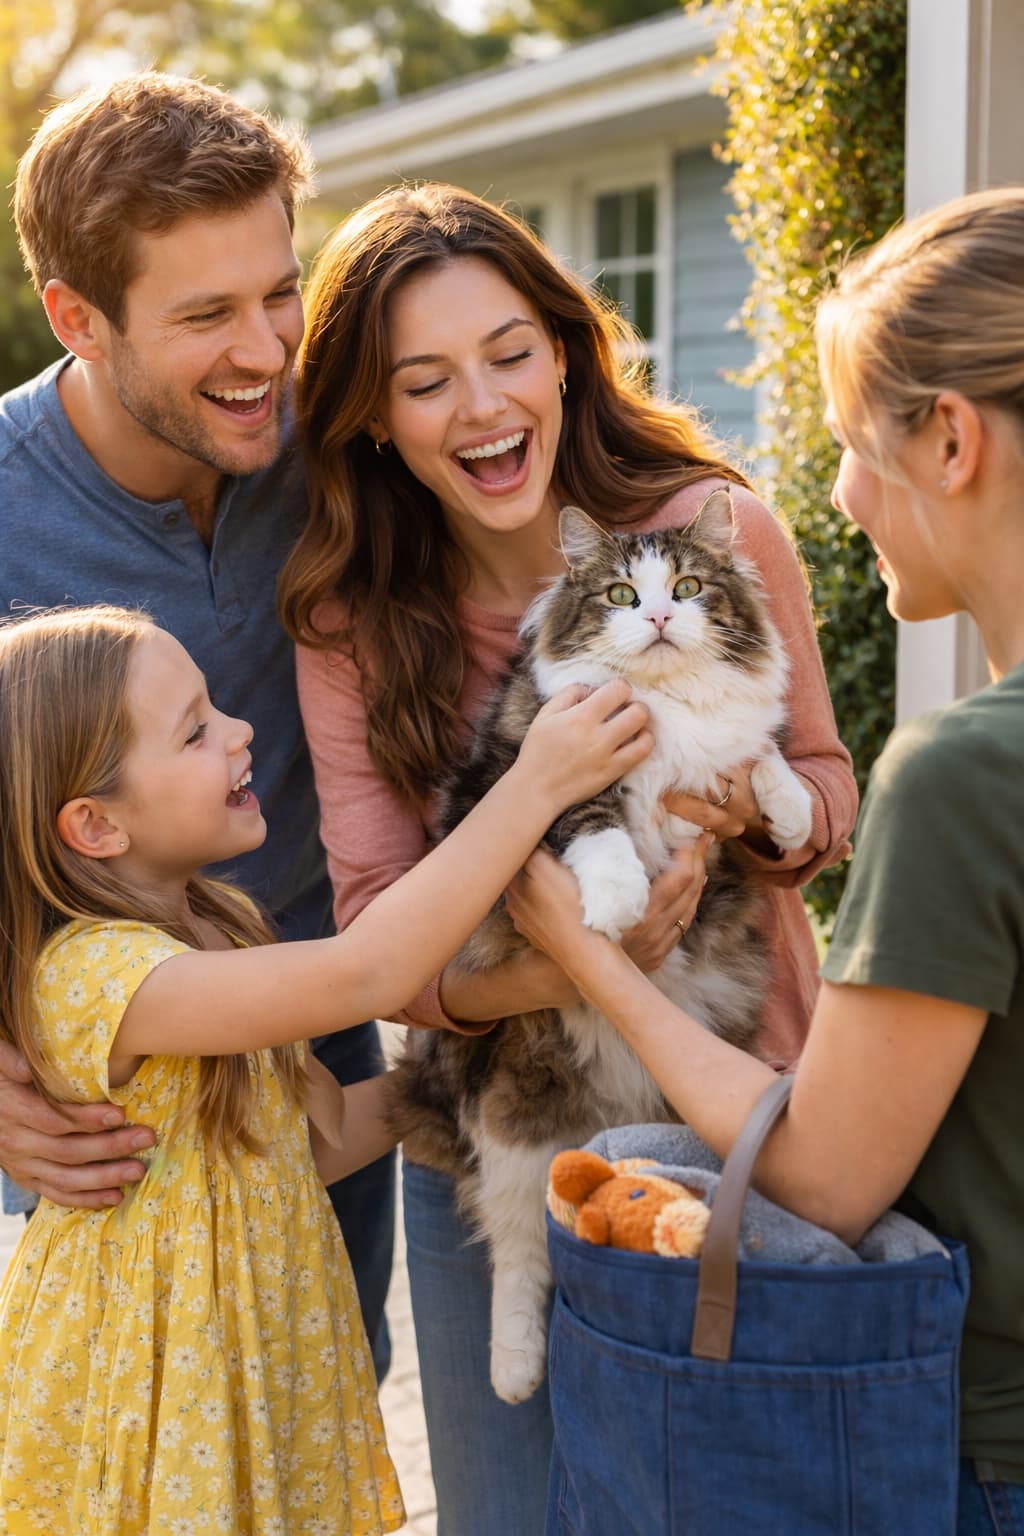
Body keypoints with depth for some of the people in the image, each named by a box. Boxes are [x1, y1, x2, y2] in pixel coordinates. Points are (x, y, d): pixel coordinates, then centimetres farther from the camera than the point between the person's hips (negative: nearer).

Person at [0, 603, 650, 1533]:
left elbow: (320, 1133, 6)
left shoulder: (214, 926, 4)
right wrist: (534, 786, -31)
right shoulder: (90, 971, -26)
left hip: (271, 1344, 8)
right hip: (163, 1386, -8)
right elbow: (361, 975, -35)